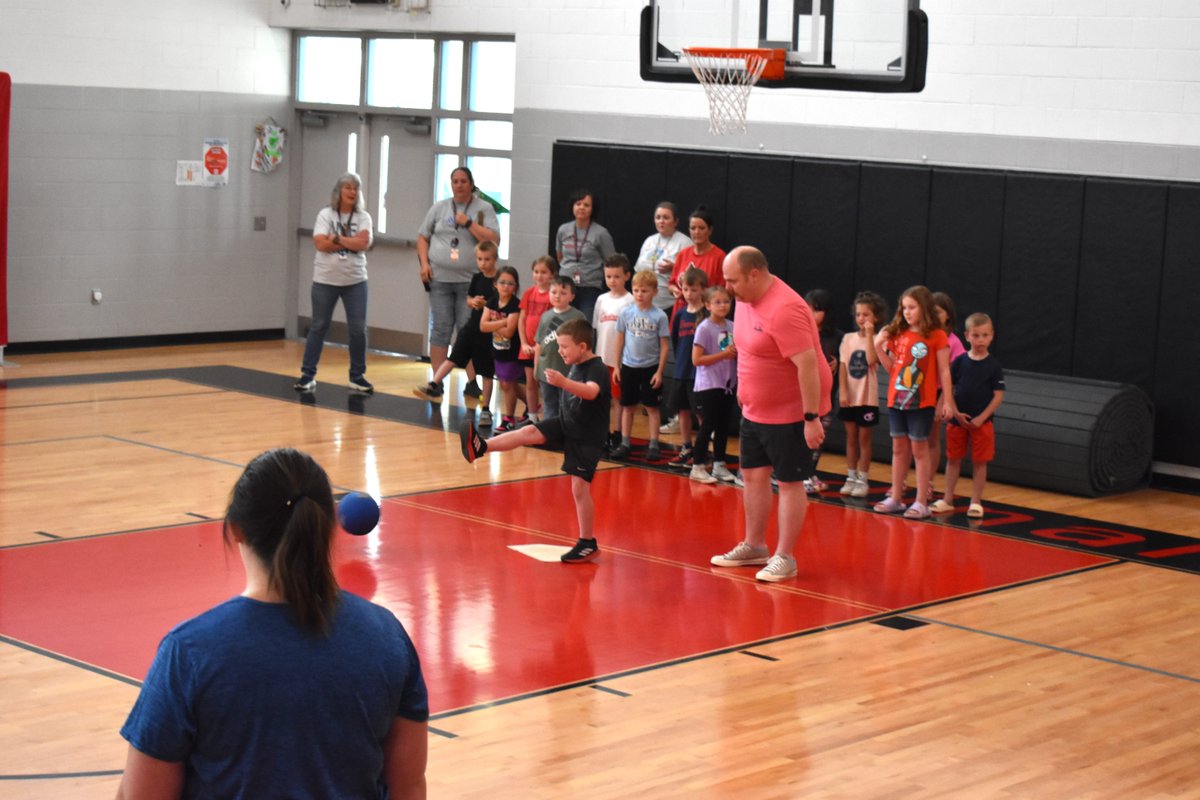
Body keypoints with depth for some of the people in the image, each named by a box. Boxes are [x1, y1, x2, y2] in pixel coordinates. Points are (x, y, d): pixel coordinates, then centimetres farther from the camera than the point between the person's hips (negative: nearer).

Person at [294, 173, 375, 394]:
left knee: (358, 330, 0)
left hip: (355, 281, 1)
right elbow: (321, 244, -15)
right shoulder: (325, 214, -2)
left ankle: (357, 377, 12)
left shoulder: (363, 218, 3)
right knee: (318, 327, 5)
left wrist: (337, 238, -14)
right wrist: (351, 242, -12)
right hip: (325, 280, -1)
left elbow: (365, 243, -14)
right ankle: (308, 375, 11)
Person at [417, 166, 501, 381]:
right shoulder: (439, 208, 10)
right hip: (439, 279, 2)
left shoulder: (484, 208, 3)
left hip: (469, 281, -2)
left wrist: (468, 223, -11)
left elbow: (493, 240, -7)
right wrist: (424, 263, 1)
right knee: (440, 330, 3)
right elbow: (422, 237, 14)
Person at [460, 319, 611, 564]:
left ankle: (588, 544, 3)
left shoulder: (597, 369, -23)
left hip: (587, 438, -8)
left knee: (579, 488, -6)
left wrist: (563, 383, -63)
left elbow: (591, 392, -48)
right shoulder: (576, 367, 5)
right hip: (566, 425, 8)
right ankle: (480, 447, -25)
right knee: (529, 432, -13)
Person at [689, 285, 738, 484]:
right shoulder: (704, 328, -12)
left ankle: (719, 465, 23)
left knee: (724, 426, 12)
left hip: (727, 384, 6)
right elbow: (696, 359, -16)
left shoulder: (732, 327, 6)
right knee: (708, 426, -3)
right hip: (708, 385, -6)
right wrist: (724, 355, -19)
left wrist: (736, 353, -4)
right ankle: (698, 467, 6)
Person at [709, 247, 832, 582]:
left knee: (789, 482, -1)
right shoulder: (746, 298, 3)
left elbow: (807, 364, -29)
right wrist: (745, 391, 19)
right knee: (753, 475, 16)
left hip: (789, 413, -10)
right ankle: (754, 546, 29)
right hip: (754, 410, 10)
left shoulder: (783, 310, -27)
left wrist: (812, 418, -28)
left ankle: (784, 558, 5)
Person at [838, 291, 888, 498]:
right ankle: (851, 477, 17)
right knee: (851, 437, 10)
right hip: (849, 397, 3)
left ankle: (863, 479, 8)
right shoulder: (848, 338, 4)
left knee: (864, 438, 3)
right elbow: (843, 366, 1)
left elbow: (871, 360, -22)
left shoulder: (878, 340, -5)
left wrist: (869, 335, -20)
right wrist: (843, 391, -7)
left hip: (867, 397, -3)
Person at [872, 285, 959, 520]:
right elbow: (892, 368, 11)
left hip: (921, 402, -5)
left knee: (919, 449, 0)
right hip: (896, 400, 5)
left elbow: (944, 371, -5)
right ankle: (895, 498, 20)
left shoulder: (936, 336, -6)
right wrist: (879, 348, -3)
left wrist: (948, 401, -9)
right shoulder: (897, 334, 7)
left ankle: (921, 502, 5)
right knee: (899, 449, 12)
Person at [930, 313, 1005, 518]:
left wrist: (981, 418, -12)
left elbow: (998, 396, -5)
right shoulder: (959, 361, 0)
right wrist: (956, 413, -8)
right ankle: (948, 500, 17)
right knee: (953, 459, 8)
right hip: (957, 420, 2)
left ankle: (976, 502, 12)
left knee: (979, 462, 3)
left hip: (982, 422, -2)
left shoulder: (994, 366, -3)